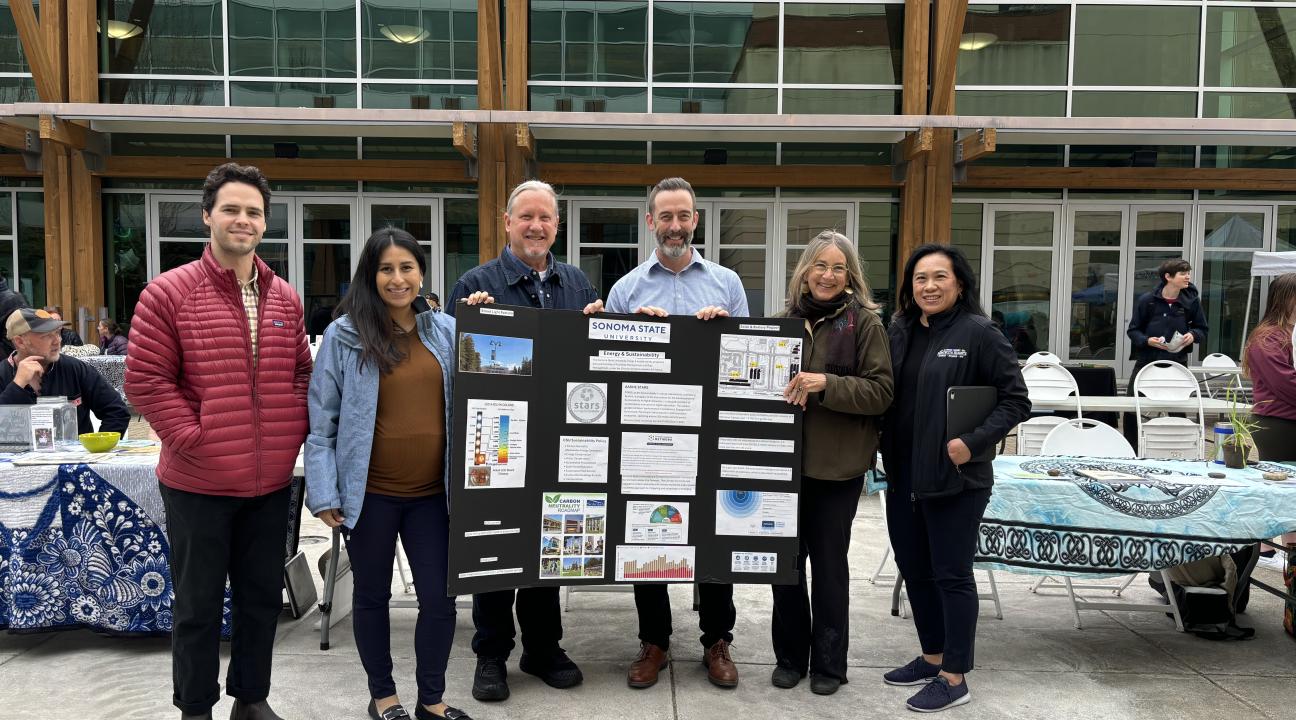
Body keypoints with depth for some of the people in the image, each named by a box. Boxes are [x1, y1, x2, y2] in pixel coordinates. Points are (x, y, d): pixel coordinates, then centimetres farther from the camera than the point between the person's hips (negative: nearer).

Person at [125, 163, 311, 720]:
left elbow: (302, 374, 13)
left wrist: (294, 433, -1)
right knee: (197, 604, 10)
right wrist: (192, 438, -15)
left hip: (271, 484, 5)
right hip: (197, 484, -4)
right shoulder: (169, 293, -8)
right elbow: (144, 381, -10)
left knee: (262, 597, 16)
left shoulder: (285, 299, 7)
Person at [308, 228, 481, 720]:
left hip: (432, 492, 2)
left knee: (440, 598, 6)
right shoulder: (344, 335, -6)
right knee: (372, 595, 14)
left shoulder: (447, 331, 2)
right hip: (370, 493, -2)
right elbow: (323, 420, -4)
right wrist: (324, 492, -9)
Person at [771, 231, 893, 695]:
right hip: (786, 457, 3)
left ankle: (828, 663, 23)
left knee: (828, 562, 8)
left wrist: (826, 384, -23)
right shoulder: (786, 318, 7)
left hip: (837, 464, -3)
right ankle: (790, 656, 25)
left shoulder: (865, 322, -5)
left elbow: (881, 392, -10)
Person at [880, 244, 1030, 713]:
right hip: (903, 476, 7)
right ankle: (932, 657, 33)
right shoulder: (899, 331, 8)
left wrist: (974, 442, -21)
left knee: (951, 575, 2)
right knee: (914, 569, 16)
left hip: (954, 478, -6)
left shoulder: (979, 333, -9)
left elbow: (1016, 400, -10)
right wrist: (885, 456, 2)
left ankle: (955, 678, 15)